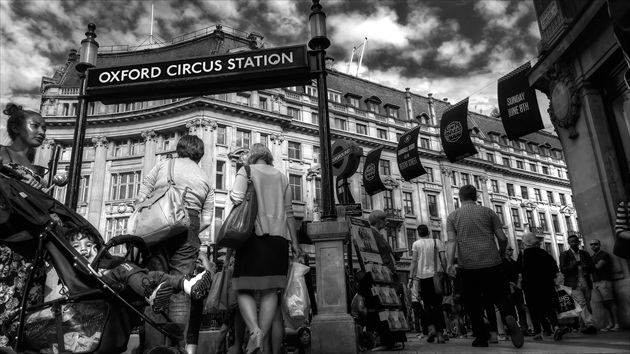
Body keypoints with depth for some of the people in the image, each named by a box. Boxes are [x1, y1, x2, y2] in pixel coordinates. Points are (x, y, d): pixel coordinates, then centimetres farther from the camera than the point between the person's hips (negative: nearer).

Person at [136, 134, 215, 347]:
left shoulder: (163, 165, 18)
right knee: (180, 288, 0)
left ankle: (154, 346, -1)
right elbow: (206, 220, 11)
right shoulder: (205, 179, 21)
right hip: (188, 226, 1)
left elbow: (140, 198, 8)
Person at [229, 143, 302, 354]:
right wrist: (295, 243, 19)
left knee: (244, 289, 3)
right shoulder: (282, 177, 17)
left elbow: (237, 198, -12)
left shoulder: (246, 170, 6)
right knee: (270, 291, 4)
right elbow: (289, 213, 15)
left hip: (254, 234, -3)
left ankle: (255, 331, -18)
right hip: (279, 236, 3)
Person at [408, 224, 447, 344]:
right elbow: (443, 260, 0)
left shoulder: (416, 244, 3)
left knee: (427, 304, 11)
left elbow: (414, 261, -3)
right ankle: (440, 333, -1)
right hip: (436, 276, 1)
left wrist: (411, 277, -2)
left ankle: (431, 327, -9)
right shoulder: (438, 242, 7)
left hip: (422, 276, -1)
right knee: (437, 305, 6)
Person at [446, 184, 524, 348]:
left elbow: (451, 241, -5)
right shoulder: (488, 212, 9)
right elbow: (502, 238, 5)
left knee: (473, 303, 12)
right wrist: (502, 253, 24)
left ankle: (482, 336, 12)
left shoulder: (453, 216, 8)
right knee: (499, 296, 10)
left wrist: (450, 263, -14)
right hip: (492, 262, 0)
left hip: (468, 265, 0)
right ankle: (509, 316, -19)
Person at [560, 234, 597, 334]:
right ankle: (589, 324, -25)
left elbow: (592, 268, 14)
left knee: (587, 305, 5)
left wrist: (586, 268, -7)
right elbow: (563, 269, -4)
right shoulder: (564, 255, 4)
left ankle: (585, 325, 15)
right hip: (574, 285, -5)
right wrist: (575, 264, -16)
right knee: (582, 304, -18)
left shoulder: (585, 254, 17)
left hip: (586, 284, 5)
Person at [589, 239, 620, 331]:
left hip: (604, 281, -6)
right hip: (595, 282, 6)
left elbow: (598, 266, -12)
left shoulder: (604, 255, 0)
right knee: (604, 304, 5)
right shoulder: (592, 257, 20)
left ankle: (616, 324, -2)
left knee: (610, 302, -6)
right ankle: (610, 324, 6)